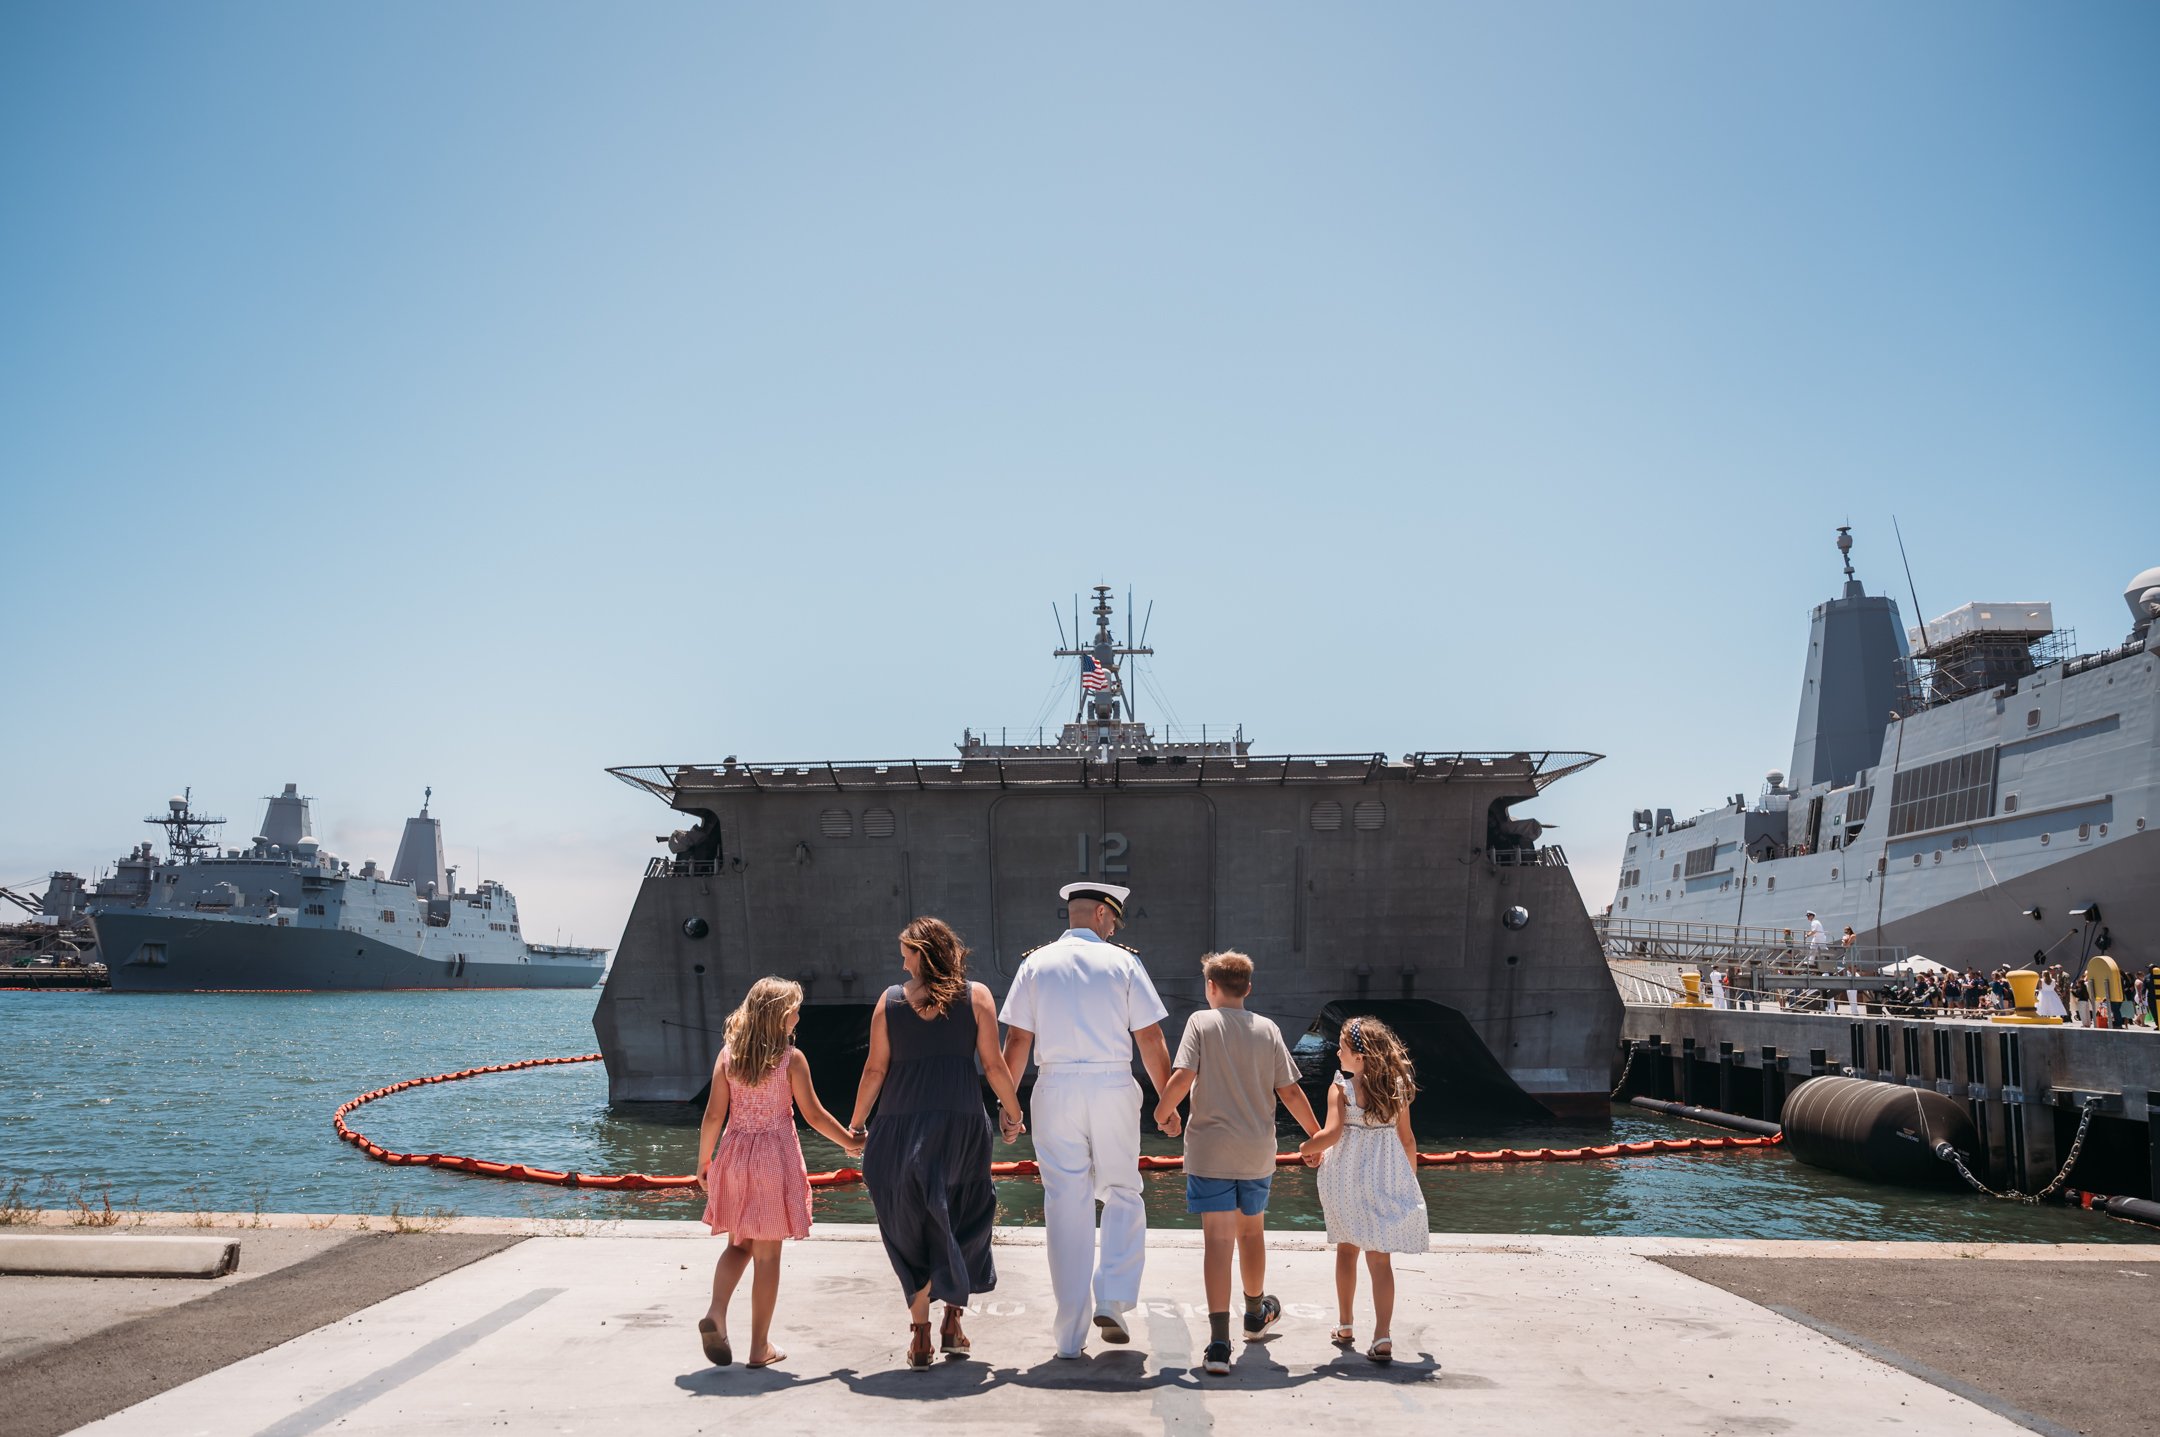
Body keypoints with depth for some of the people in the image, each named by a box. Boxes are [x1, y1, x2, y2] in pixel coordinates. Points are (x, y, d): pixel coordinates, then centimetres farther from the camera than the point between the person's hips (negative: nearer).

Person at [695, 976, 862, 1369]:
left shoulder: (727, 1055, 0)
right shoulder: (791, 1058, -9)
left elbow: (713, 1115, 0)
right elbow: (813, 1114, -5)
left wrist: (703, 1160, 12)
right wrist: (849, 1142, 9)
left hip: (735, 1155, 3)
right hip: (776, 1159, -3)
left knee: (739, 1245, 17)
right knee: (768, 1255, 5)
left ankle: (716, 1312, -7)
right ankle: (760, 1347, 10)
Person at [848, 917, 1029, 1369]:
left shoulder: (891, 1000, 3)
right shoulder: (975, 996, 1)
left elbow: (875, 1069, 3)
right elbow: (994, 1065, -1)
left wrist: (856, 1123, 13)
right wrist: (1012, 1112, 11)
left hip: (902, 1125, 1)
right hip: (961, 1123, 0)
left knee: (912, 1229, 9)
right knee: (961, 1225, 16)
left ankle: (920, 1336, 8)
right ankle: (952, 1319, 10)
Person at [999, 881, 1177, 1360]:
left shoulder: (1036, 964, 6)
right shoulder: (1123, 962, 2)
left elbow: (1017, 1041, 3)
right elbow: (1151, 1038, 0)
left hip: (1056, 1089, 1)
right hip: (1113, 1087, -1)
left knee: (1066, 1207, 5)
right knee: (1123, 1194, 16)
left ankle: (1071, 1337, 9)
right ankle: (1113, 1301, 1)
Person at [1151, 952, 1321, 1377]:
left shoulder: (1201, 1022, -5)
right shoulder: (1268, 1030, 4)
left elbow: (1182, 1076, -16)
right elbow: (1290, 1091, 2)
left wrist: (1163, 1111, 2)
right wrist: (1317, 1134, 13)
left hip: (1210, 1150, -3)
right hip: (1258, 1151, 3)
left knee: (1217, 1239, -6)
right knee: (1252, 1232, 22)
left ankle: (1219, 1343, -15)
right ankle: (1256, 1313, 44)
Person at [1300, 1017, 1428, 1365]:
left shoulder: (1341, 1088, -12)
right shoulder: (1396, 1088, 0)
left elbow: (1332, 1133, -22)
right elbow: (1407, 1140, 4)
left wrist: (1307, 1149, -3)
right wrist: (1410, 1180, 17)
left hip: (1347, 1179, -2)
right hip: (1387, 1179, 2)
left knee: (1346, 1248, 17)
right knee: (1380, 1258, 3)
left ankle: (1345, 1326, 28)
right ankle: (1382, 1337, -8)